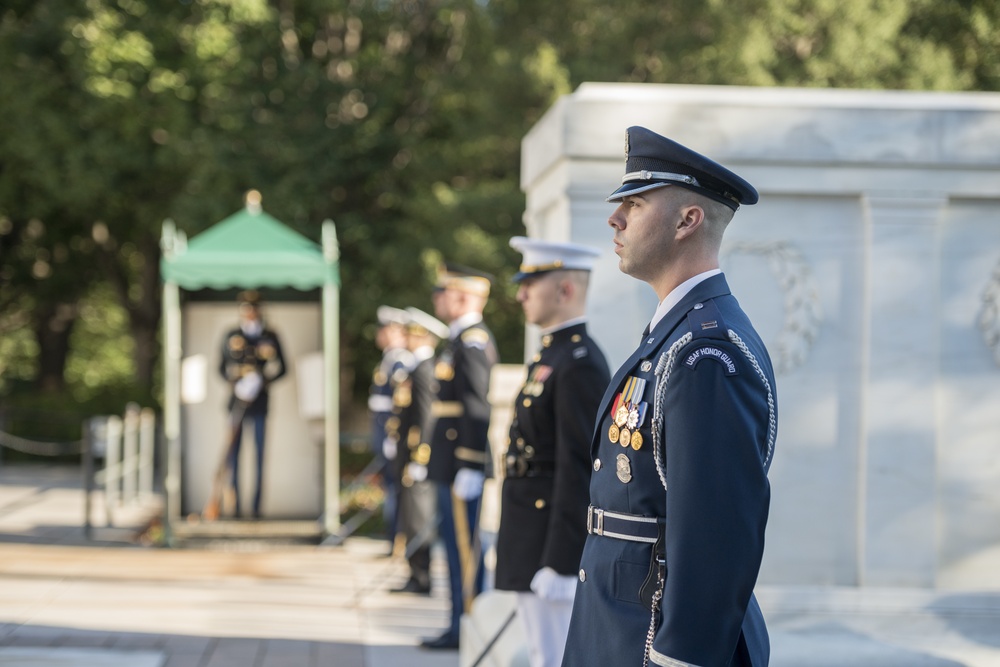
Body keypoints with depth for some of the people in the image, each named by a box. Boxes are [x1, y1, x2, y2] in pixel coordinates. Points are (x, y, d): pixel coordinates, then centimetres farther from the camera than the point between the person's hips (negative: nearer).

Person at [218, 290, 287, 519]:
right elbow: (223, 368, 9)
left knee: (259, 454, 0)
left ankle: (257, 506, 4)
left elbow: (281, 368, 6)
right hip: (236, 403, 1)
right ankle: (235, 506, 7)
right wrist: (236, 385, -9)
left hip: (260, 404, -1)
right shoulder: (231, 337, 7)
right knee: (233, 452, 1)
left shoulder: (270, 338, 3)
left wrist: (264, 381, -13)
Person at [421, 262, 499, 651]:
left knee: (465, 547, -5)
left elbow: (477, 408, -21)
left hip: (463, 465, -10)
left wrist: (470, 468, -22)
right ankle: (461, 623, 20)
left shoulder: (472, 342, -16)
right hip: (451, 465, 10)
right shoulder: (461, 339, 16)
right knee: (455, 542, 14)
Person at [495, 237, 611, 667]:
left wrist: (559, 565, -22)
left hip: (558, 545, -10)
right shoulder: (552, 357, 15)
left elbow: (579, 470, -21)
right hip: (533, 546, 10)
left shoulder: (580, 364, -16)